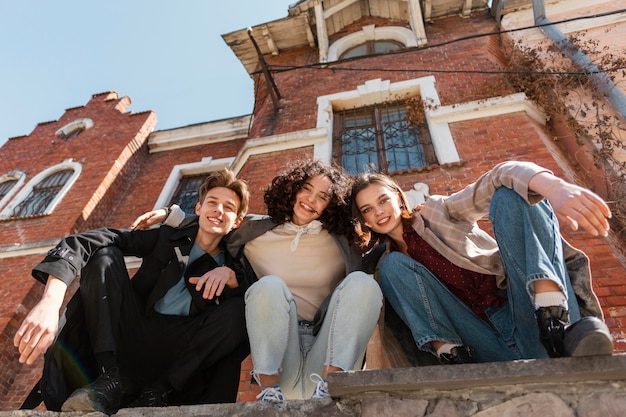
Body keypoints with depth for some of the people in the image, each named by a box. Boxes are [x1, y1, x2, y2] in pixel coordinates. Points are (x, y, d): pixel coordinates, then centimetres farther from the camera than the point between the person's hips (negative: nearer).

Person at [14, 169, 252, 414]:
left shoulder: (229, 264, 7)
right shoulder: (165, 237, 5)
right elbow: (92, 241, -10)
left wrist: (230, 274, -23)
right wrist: (50, 301, -26)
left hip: (178, 352, 0)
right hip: (130, 338, 1)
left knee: (237, 311, -23)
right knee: (105, 255, -14)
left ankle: (157, 393, -22)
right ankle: (110, 379, -23)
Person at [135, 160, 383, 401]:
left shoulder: (341, 242, 7)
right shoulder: (256, 231, 9)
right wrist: (169, 215, 11)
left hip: (327, 349, 1)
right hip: (277, 351, 0)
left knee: (362, 282, -24)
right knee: (269, 286, -29)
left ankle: (328, 388, -29)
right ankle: (270, 392, -22)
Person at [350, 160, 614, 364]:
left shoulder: (437, 212, 2)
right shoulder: (386, 261, 13)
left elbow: (499, 179, -15)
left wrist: (555, 187, -34)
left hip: (530, 318, -1)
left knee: (511, 195, -17)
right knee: (393, 265, -11)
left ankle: (556, 321, -32)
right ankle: (451, 354, -23)